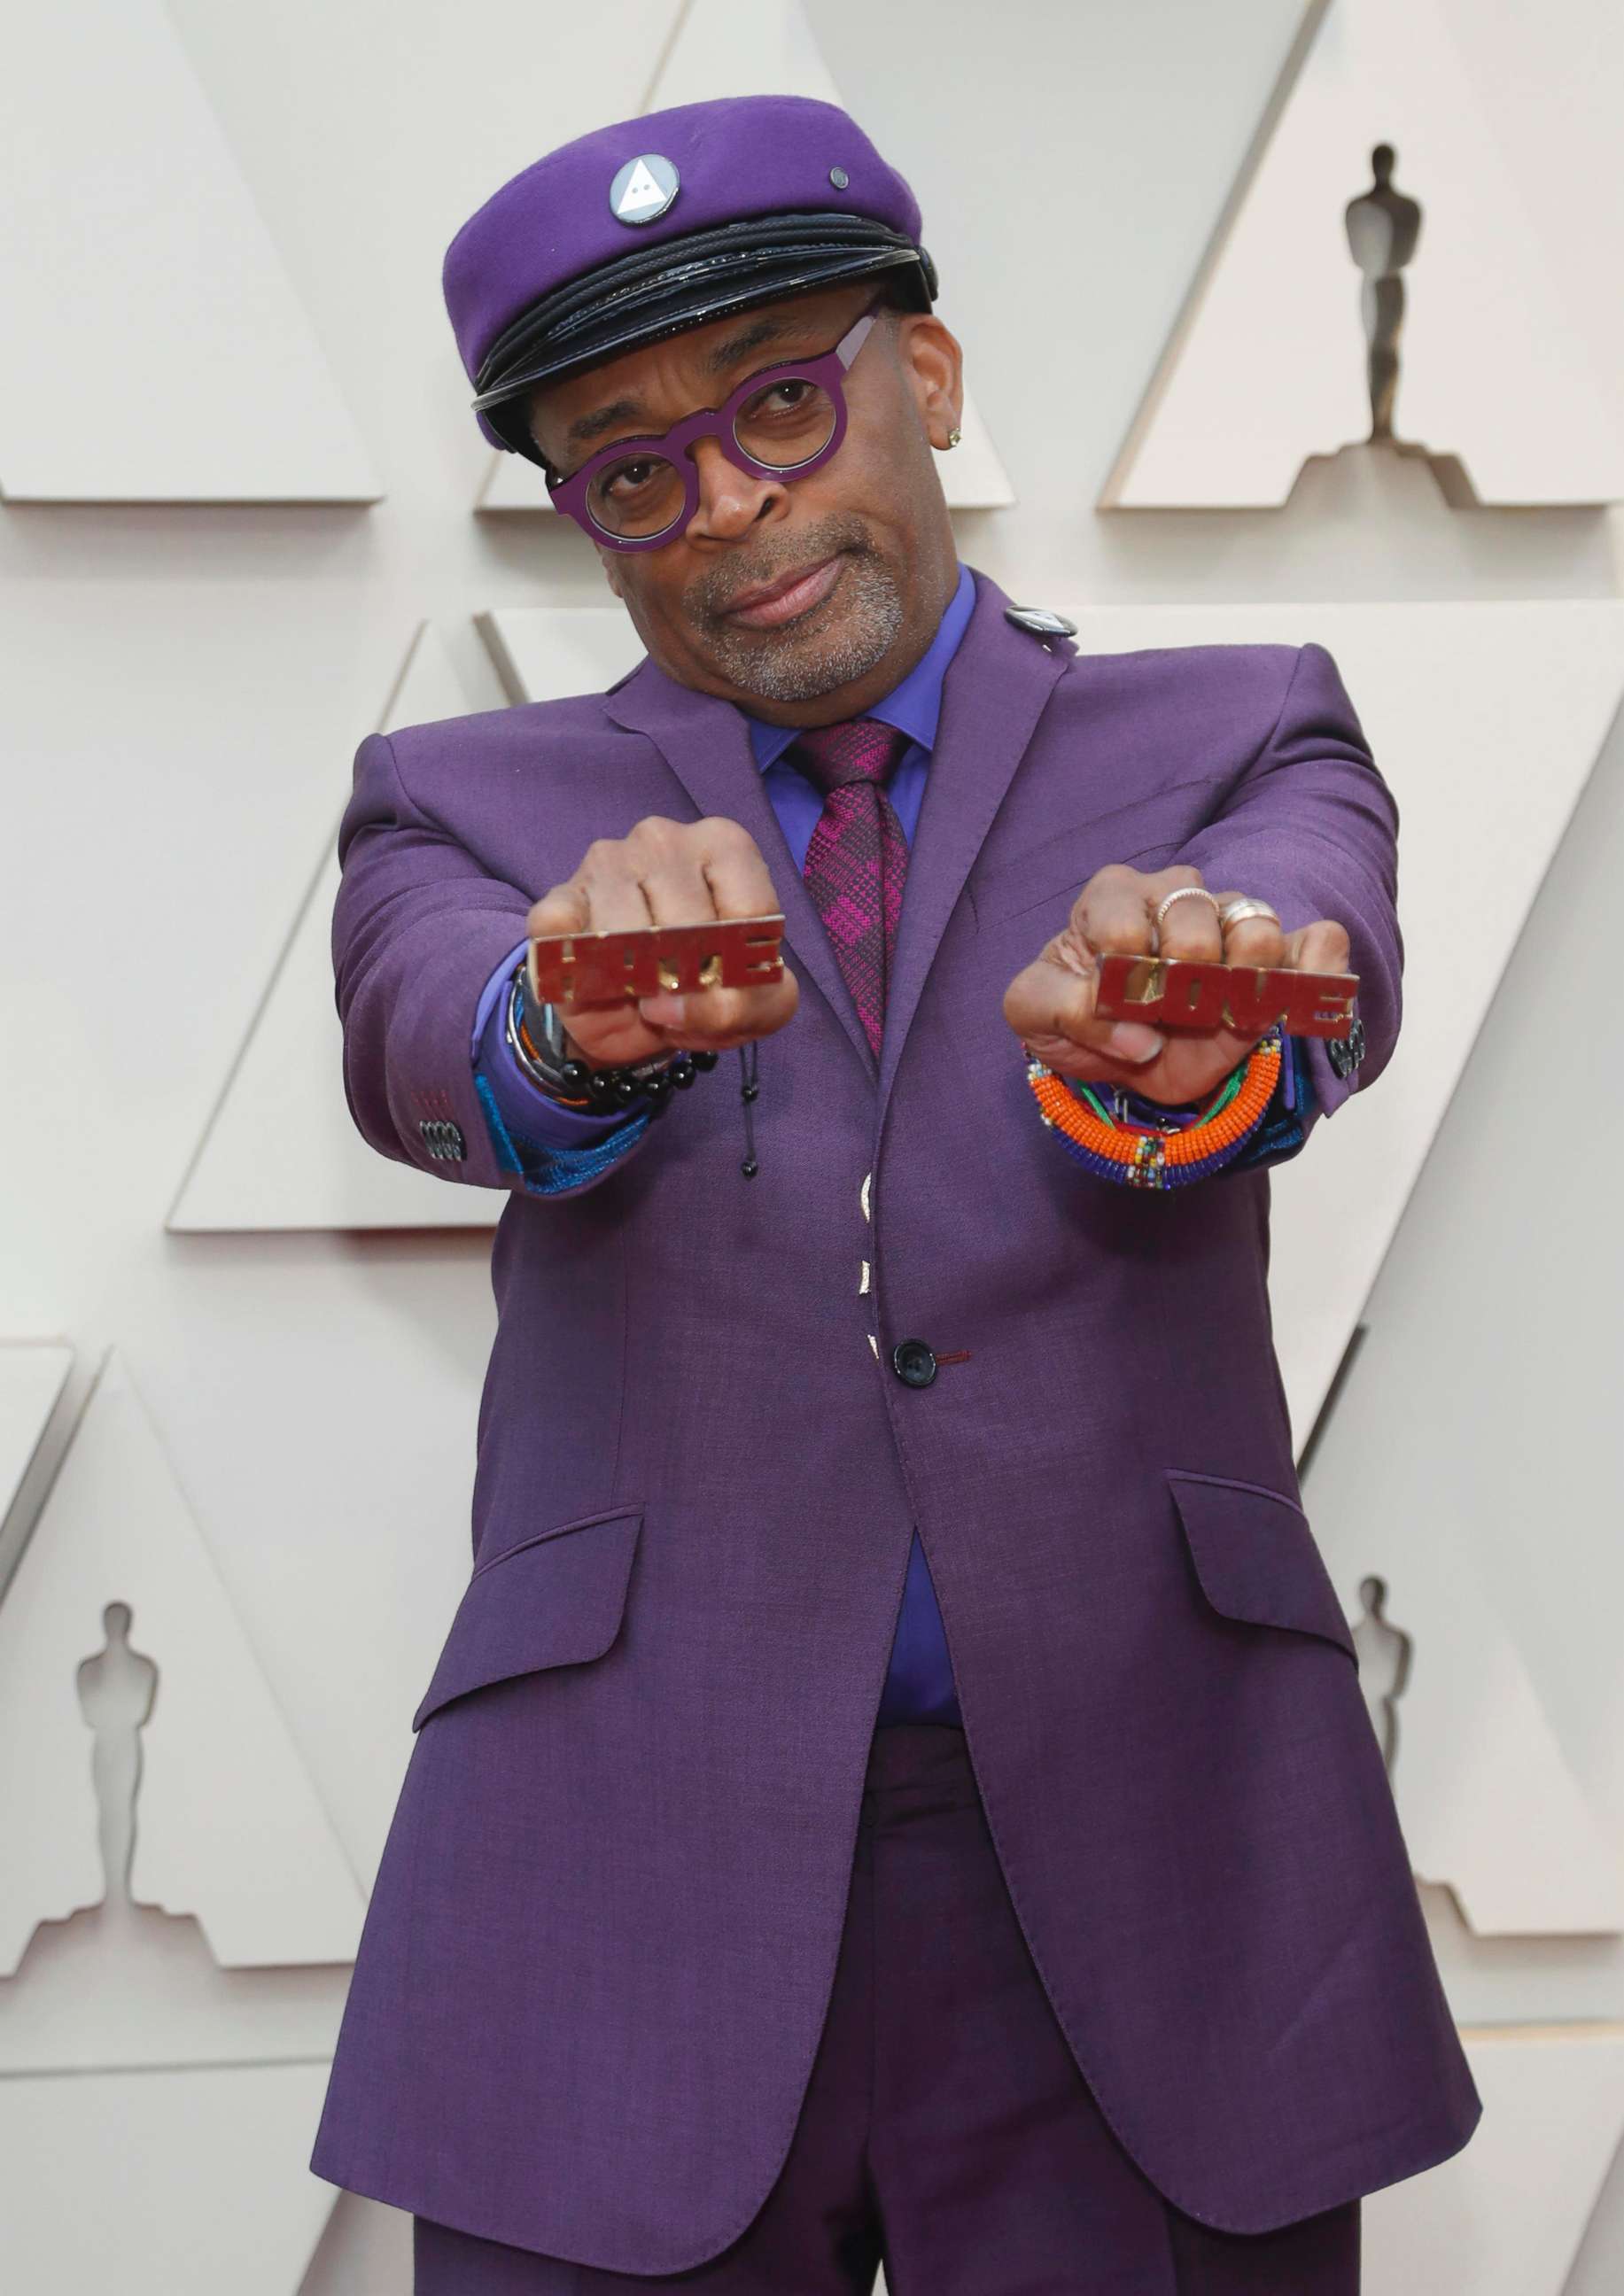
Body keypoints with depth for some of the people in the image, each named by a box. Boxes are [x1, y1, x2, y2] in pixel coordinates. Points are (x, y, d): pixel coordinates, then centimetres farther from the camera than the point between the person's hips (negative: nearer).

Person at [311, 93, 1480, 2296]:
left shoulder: (1232, 743, 8)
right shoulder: (470, 810, 9)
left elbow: (1323, 951, -14)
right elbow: (425, 1054, -12)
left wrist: (1179, 1044, -38)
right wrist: (580, 1021, -36)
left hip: (1146, 1865, 0)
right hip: (626, 1885, 0)